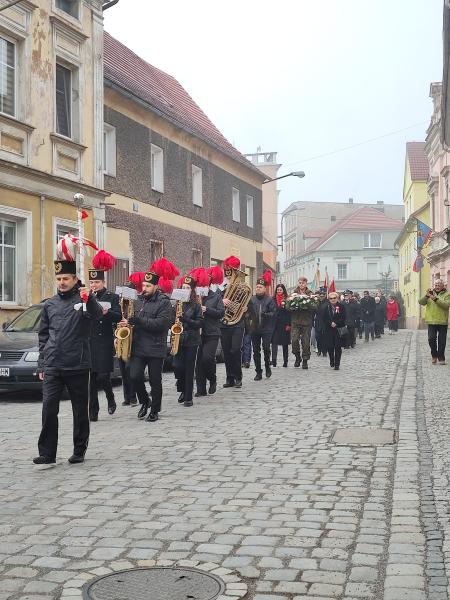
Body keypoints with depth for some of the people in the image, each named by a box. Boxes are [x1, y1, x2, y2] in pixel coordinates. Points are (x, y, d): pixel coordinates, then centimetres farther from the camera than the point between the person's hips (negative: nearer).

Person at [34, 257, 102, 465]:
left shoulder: (83, 298, 0)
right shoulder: (49, 304, 11)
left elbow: (97, 314, -22)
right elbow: (43, 336, 16)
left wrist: (89, 298, -43)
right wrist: (41, 365, 11)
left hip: (77, 366, -3)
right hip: (52, 367, 3)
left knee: (80, 410, 7)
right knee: (49, 409, -4)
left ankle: (79, 451, 18)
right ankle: (47, 453, 1)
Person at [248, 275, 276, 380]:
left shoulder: (270, 299, 1)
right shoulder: (252, 299, 9)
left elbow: (273, 313, -4)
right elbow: (249, 312, 11)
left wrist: (266, 314, -20)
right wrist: (250, 320, -7)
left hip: (266, 328, -3)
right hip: (254, 328, 3)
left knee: (266, 348, -11)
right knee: (256, 351, 3)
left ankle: (267, 366, 14)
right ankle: (258, 372, 11)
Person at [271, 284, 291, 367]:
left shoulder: (287, 299, 1)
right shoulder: (273, 299, 7)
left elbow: (289, 313, -2)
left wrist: (289, 324, -9)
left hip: (284, 323, -1)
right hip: (275, 323, 1)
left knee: (285, 343, 7)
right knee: (274, 342, -9)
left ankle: (285, 361, 14)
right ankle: (274, 360, -13)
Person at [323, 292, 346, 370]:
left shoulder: (341, 306, 1)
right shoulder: (326, 307, 6)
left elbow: (344, 318, -4)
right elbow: (324, 318, 3)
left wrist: (336, 323, -13)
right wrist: (331, 323, -11)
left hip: (339, 329, -2)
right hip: (328, 330, 2)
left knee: (338, 347, -3)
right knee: (330, 346, 3)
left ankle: (337, 364, 0)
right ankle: (331, 361, 26)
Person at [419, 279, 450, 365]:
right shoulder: (430, 293, 11)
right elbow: (421, 302, 0)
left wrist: (436, 299, -24)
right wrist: (427, 296, -18)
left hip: (442, 322, -2)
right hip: (431, 321, 2)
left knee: (442, 341, 1)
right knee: (431, 339, -2)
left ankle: (441, 358, 12)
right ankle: (434, 355, 16)